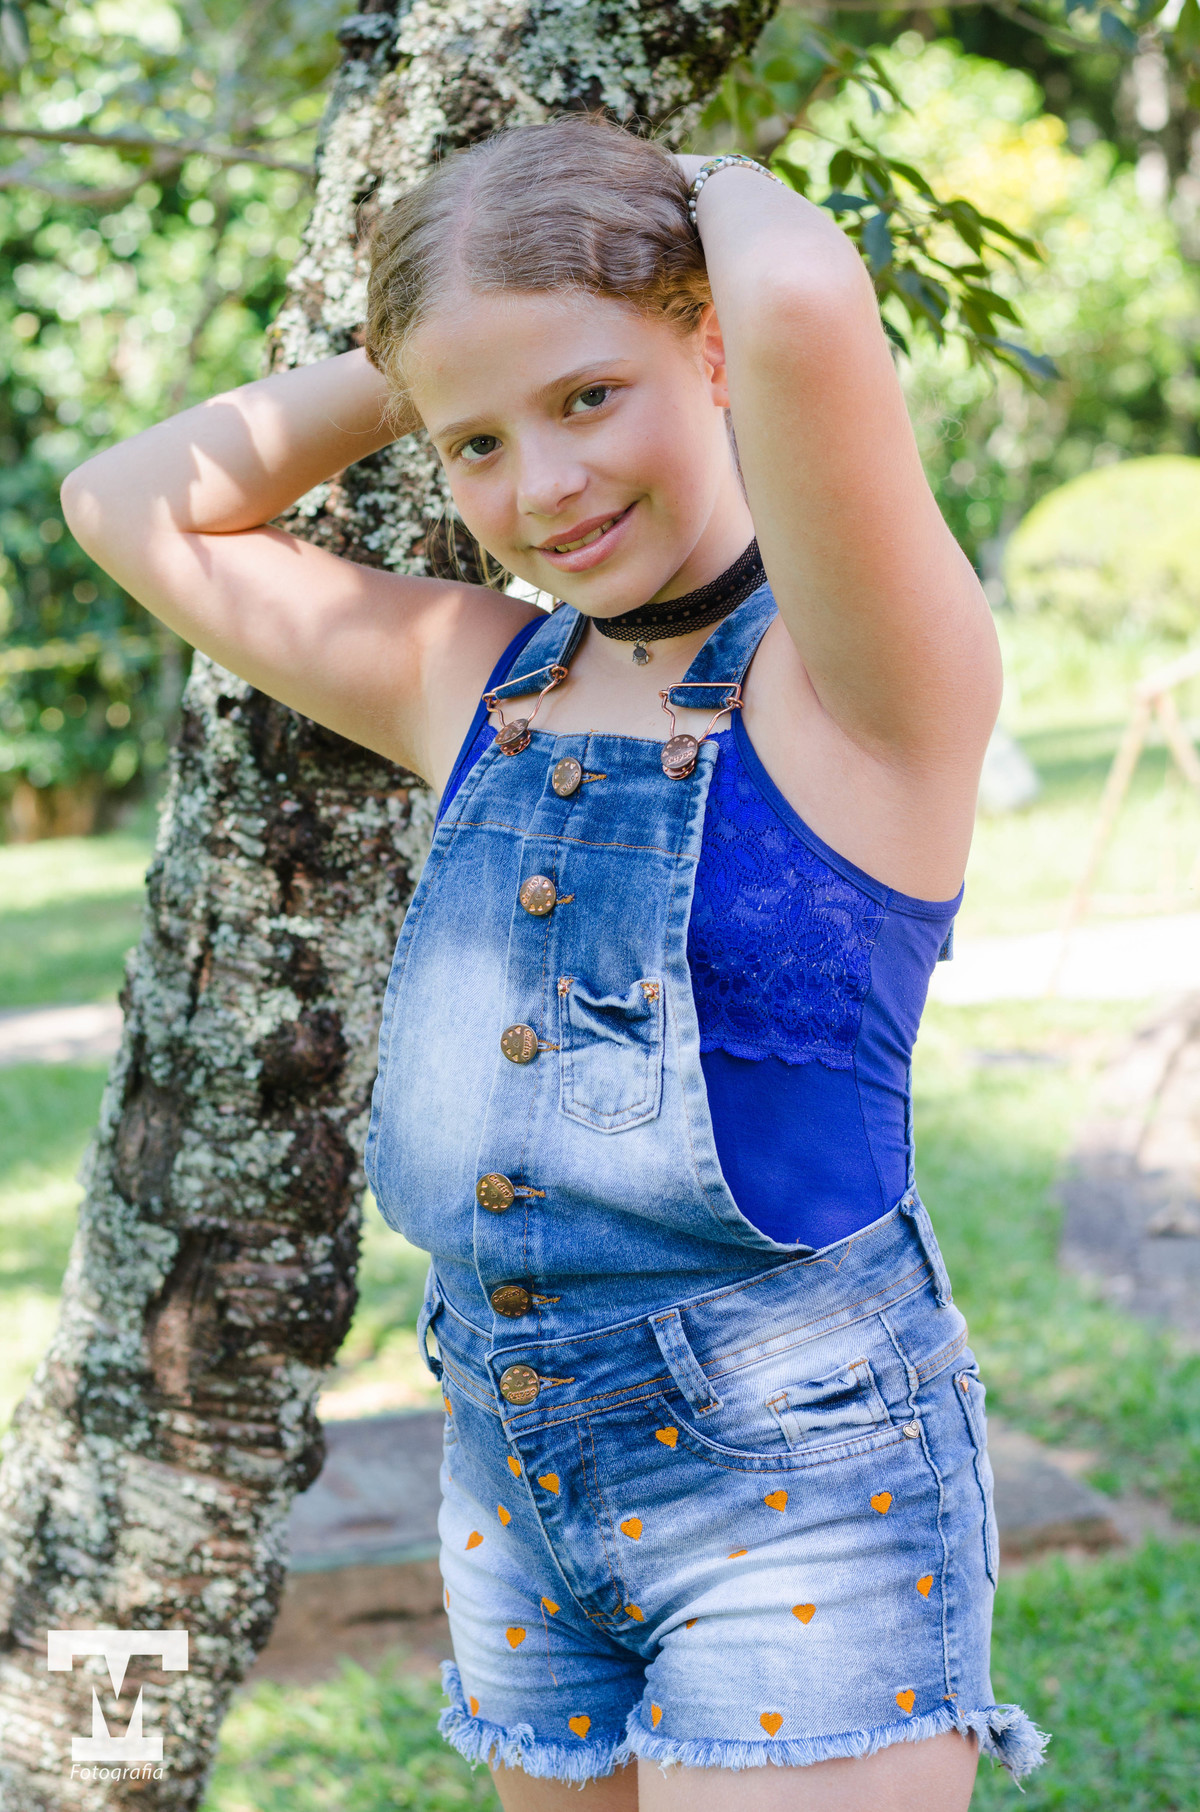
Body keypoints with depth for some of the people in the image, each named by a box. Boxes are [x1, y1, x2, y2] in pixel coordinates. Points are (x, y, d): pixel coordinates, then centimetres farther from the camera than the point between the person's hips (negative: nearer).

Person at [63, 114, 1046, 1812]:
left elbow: (806, 308, -30)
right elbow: (132, 503, 18)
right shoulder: (475, 682, 8)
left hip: (801, 1476, -6)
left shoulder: (866, 674, -11)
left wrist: (730, 188, -8)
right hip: (513, 1478, 7)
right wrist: (425, 375, 9)